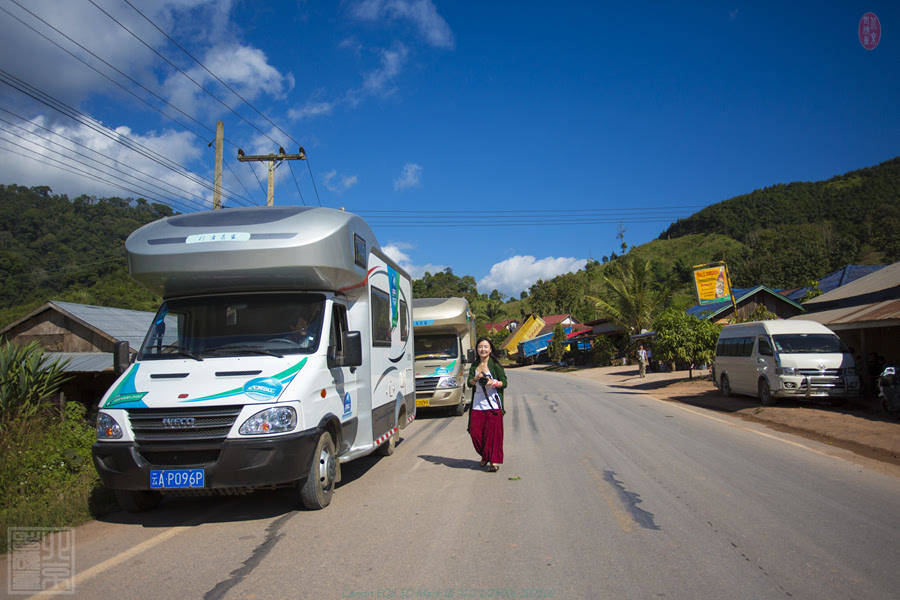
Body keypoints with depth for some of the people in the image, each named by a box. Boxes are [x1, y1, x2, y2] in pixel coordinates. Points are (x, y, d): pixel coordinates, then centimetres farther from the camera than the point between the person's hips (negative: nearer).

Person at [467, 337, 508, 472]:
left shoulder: (495, 365, -1)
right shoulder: (474, 366, 12)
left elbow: (504, 383, -3)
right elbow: (469, 382, 4)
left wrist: (492, 382, -20)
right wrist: (476, 378, -17)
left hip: (493, 404, -4)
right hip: (477, 405, 4)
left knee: (493, 433, -4)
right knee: (475, 432, 2)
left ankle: (494, 461, 6)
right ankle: (484, 456, 26)